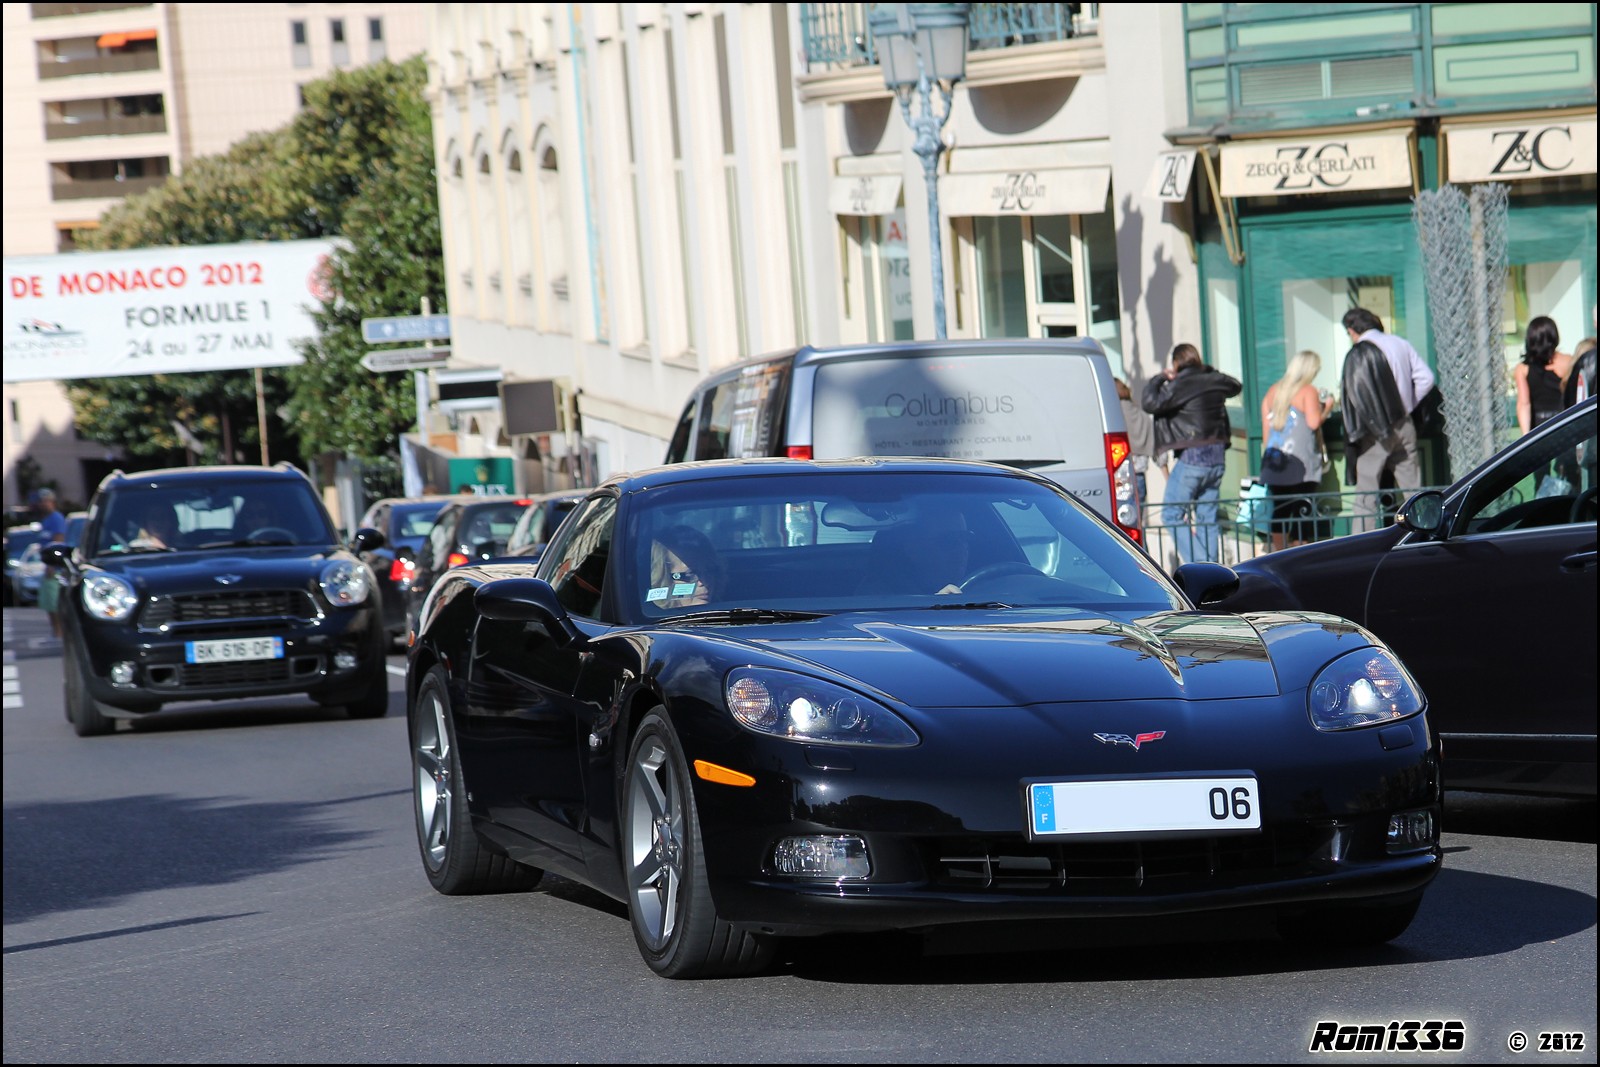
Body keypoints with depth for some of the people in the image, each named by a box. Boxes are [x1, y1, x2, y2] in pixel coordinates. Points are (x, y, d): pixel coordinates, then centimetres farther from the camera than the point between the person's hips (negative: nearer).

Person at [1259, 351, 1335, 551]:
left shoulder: (1273, 391, 14)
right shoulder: (1308, 391, -4)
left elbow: (1265, 430, 15)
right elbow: (1314, 422, -14)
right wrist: (1327, 407, 3)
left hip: (1274, 462, 6)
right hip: (1300, 463, -6)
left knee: (1280, 510, 11)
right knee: (1303, 511, -3)